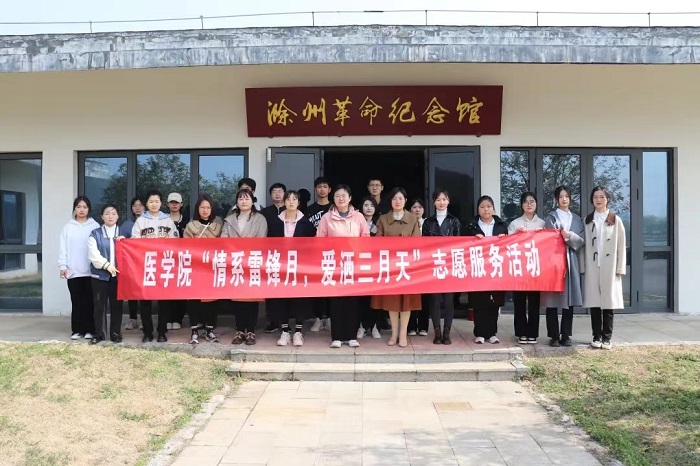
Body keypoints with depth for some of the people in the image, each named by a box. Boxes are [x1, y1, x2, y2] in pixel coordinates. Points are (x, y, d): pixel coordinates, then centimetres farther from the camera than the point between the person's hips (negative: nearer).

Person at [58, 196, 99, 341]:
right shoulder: (68, 227, 7)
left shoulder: (95, 226, 3)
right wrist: (62, 265, -4)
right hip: (73, 271, 1)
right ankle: (77, 330, 13)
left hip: (91, 270, -1)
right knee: (76, 302, 7)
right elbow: (63, 248, 5)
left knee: (89, 301, 4)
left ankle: (90, 330, 10)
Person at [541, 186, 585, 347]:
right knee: (552, 299, -4)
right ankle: (554, 336, 1)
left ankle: (566, 335, 9)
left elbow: (581, 240, 6)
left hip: (571, 262, 3)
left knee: (569, 299, 2)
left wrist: (569, 236, -11)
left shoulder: (577, 219, 17)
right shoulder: (551, 217, 6)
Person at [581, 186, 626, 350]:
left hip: (609, 267, -2)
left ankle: (607, 338, 6)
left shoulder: (616, 220, 5)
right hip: (592, 267, 2)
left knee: (609, 302, -1)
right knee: (594, 302, 2)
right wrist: (583, 267, 0)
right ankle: (597, 336, 10)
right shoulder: (587, 221, 11)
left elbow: (621, 245, 2)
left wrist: (620, 268, -5)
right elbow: (583, 245, 7)